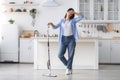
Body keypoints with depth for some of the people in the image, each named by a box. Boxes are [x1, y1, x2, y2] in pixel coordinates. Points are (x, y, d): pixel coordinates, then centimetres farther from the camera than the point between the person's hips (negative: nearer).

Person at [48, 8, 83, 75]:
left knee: (70, 55, -4)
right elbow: (55, 27, 6)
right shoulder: (62, 21, 11)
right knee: (60, 55, -3)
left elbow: (81, 17, -8)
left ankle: (69, 69, 4)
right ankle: (69, 66, 17)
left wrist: (74, 12, -3)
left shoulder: (73, 20, 4)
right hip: (64, 39, 2)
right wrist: (51, 24, -14)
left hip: (71, 39, -2)